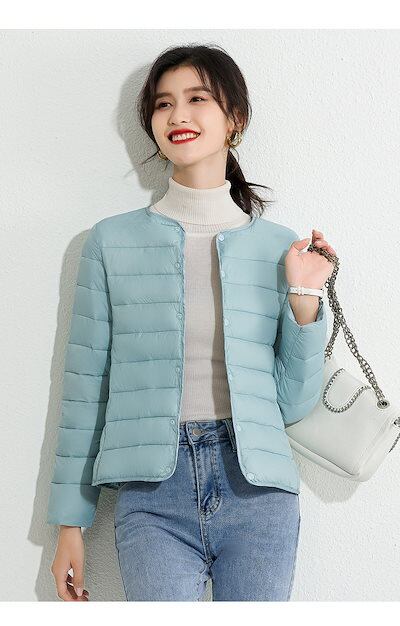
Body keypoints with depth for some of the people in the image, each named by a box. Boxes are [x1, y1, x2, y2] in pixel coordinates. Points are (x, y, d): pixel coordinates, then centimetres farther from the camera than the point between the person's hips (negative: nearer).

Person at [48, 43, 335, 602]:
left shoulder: (279, 247, 5)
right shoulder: (112, 241, 3)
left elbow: (293, 403, 6)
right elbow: (85, 389, 4)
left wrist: (304, 300, -6)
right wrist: (70, 523, 5)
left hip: (258, 492, 1)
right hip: (152, 494, -1)